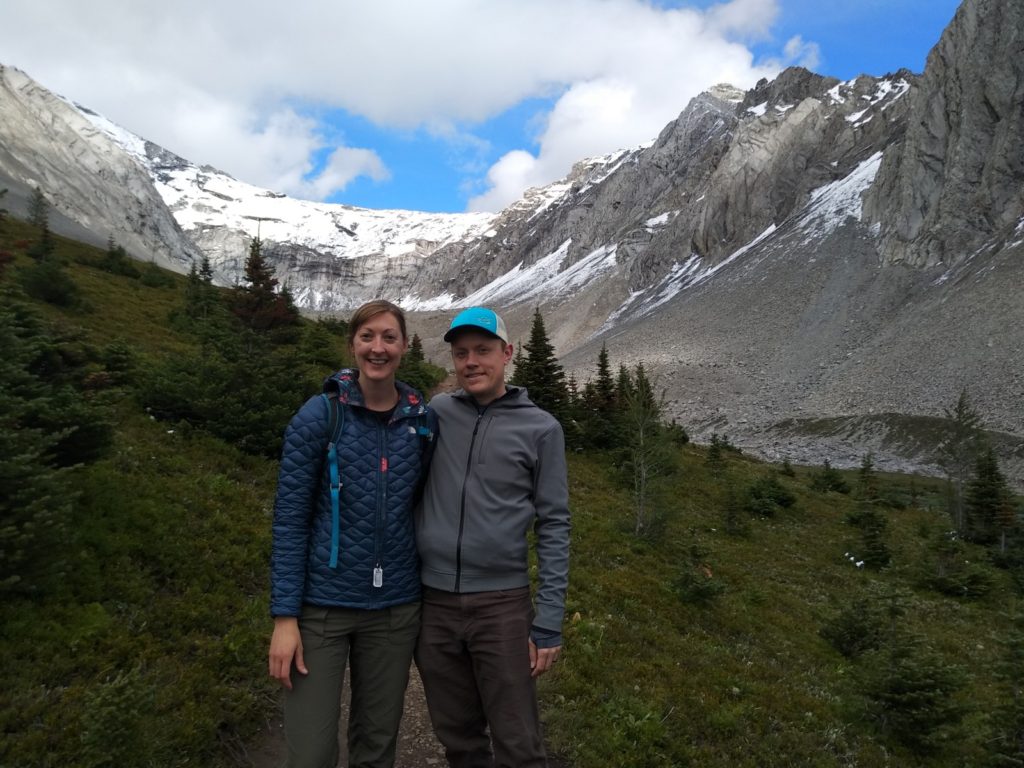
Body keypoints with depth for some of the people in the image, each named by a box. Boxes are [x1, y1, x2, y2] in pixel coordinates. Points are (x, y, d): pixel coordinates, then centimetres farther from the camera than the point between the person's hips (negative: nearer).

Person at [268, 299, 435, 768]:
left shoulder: (423, 421, 0)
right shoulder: (318, 416, -8)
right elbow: (289, 519, -8)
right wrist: (284, 616, -11)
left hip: (395, 608, 3)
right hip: (322, 605, -2)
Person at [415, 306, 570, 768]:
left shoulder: (541, 429, -3)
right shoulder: (435, 414, 3)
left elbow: (553, 527, -3)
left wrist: (549, 621, -8)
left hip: (502, 603, -2)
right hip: (433, 602, 3)